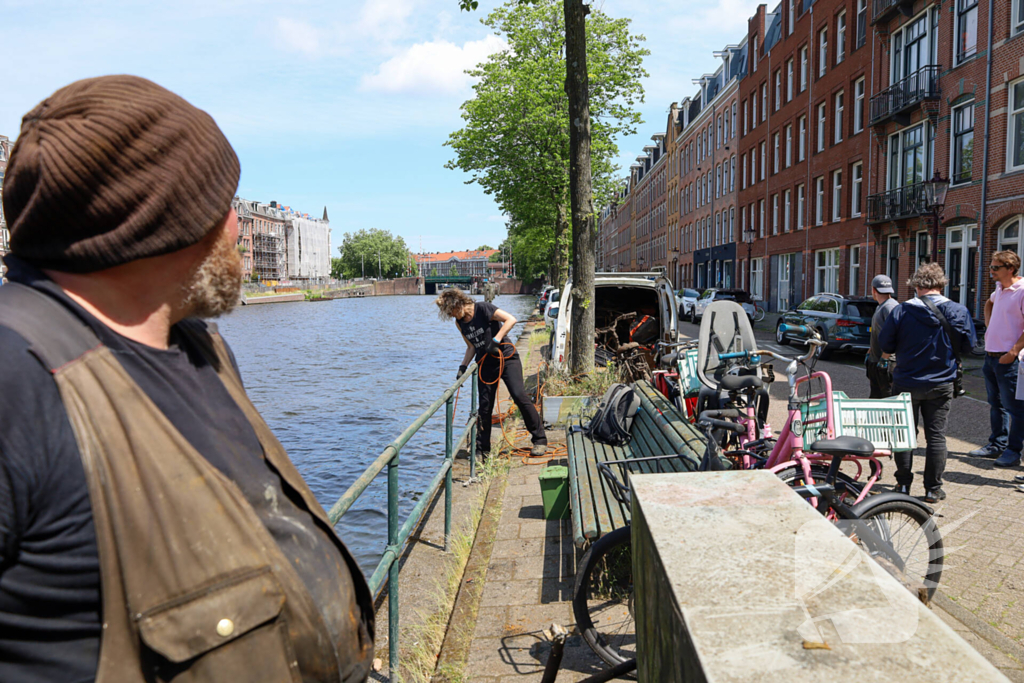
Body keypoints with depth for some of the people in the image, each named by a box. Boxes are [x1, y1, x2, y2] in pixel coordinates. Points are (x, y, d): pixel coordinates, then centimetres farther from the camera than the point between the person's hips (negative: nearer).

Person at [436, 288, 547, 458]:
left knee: (519, 396, -17)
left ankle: (540, 440, -5)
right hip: (485, 364, 6)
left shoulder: (483, 309, -12)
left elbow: (511, 319, -20)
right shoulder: (460, 323, 8)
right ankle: (482, 449, 16)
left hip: (506, 358, -6)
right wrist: (463, 366, 6)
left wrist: (495, 341, -26)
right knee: (484, 406, 5)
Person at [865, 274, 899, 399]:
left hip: (888, 363, -10)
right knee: (875, 397, 13)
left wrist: (884, 358, -23)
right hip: (876, 362, 10)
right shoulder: (880, 307, 18)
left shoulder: (891, 306, -16)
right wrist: (869, 352, 25)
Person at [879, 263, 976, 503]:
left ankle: (903, 484, 18)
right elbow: (967, 346, 0)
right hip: (940, 384, 1)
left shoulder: (901, 311, -11)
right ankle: (933, 489, 13)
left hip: (906, 383, 0)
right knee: (936, 435, 8)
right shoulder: (958, 312, -7)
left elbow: (885, 345, -6)